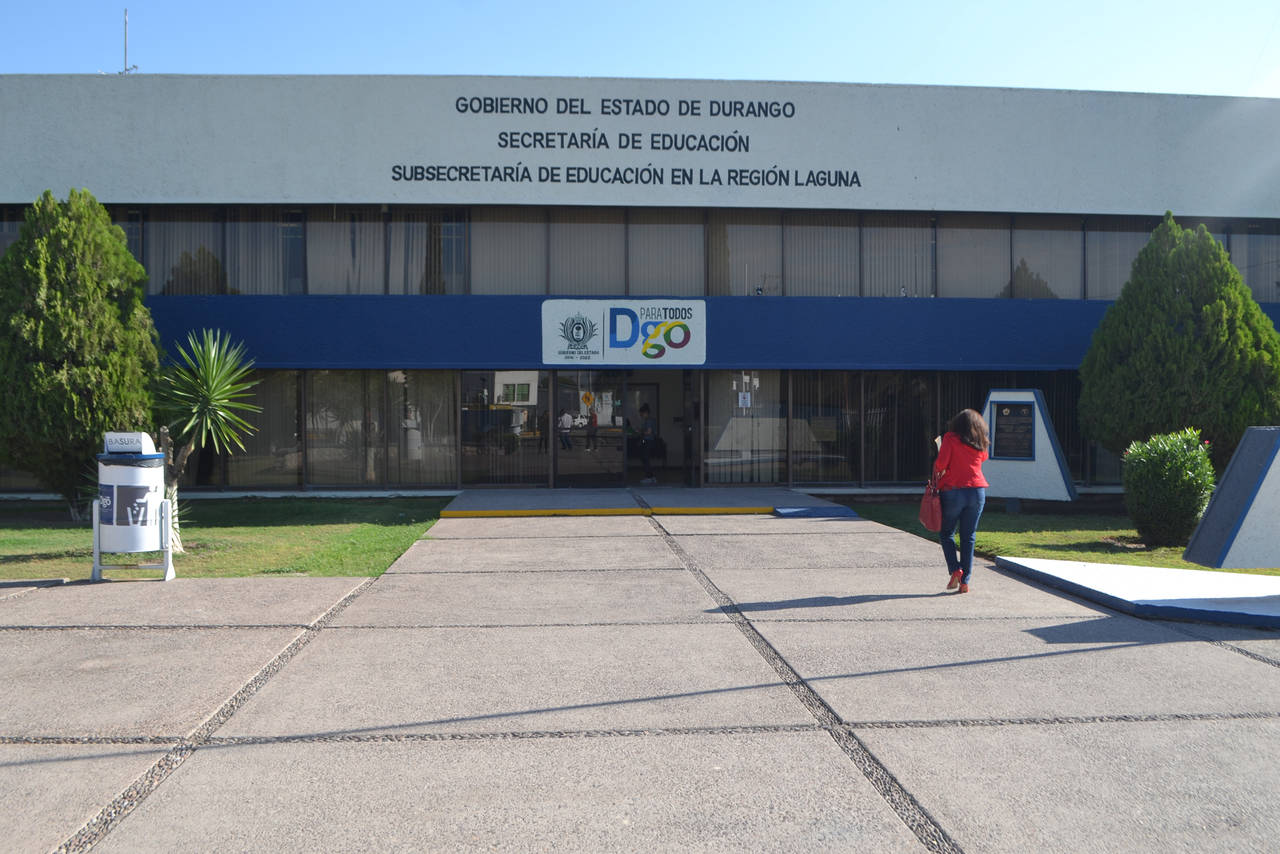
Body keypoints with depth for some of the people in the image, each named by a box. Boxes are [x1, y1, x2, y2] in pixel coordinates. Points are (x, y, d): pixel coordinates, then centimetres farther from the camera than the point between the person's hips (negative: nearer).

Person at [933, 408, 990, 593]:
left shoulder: (950, 438, -4)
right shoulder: (980, 444, 8)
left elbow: (941, 463, -12)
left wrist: (936, 472, 7)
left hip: (952, 490, -3)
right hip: (977, 491, 3)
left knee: (946, 533, 12)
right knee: (968, 537, 8)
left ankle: (955, 569, -6)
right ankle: (965, 581, 6)